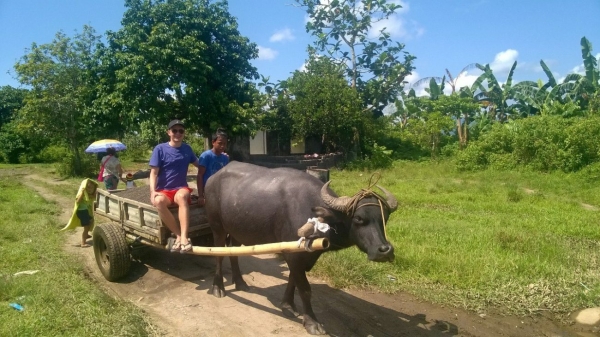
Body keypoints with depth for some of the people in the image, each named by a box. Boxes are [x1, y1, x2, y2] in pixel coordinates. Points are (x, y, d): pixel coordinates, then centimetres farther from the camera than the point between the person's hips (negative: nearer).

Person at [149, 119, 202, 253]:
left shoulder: (187, 149, 8)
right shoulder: (160, 149, -2)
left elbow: (199, 165, 25)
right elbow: (154, 172, -6)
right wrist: (153, 191, -19)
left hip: (181, 189, 1)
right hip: (163, 190, -1)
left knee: (181, 196, -36)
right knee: (158, 201, -36)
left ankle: (184, 237, -42)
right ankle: (179, 235, -26)